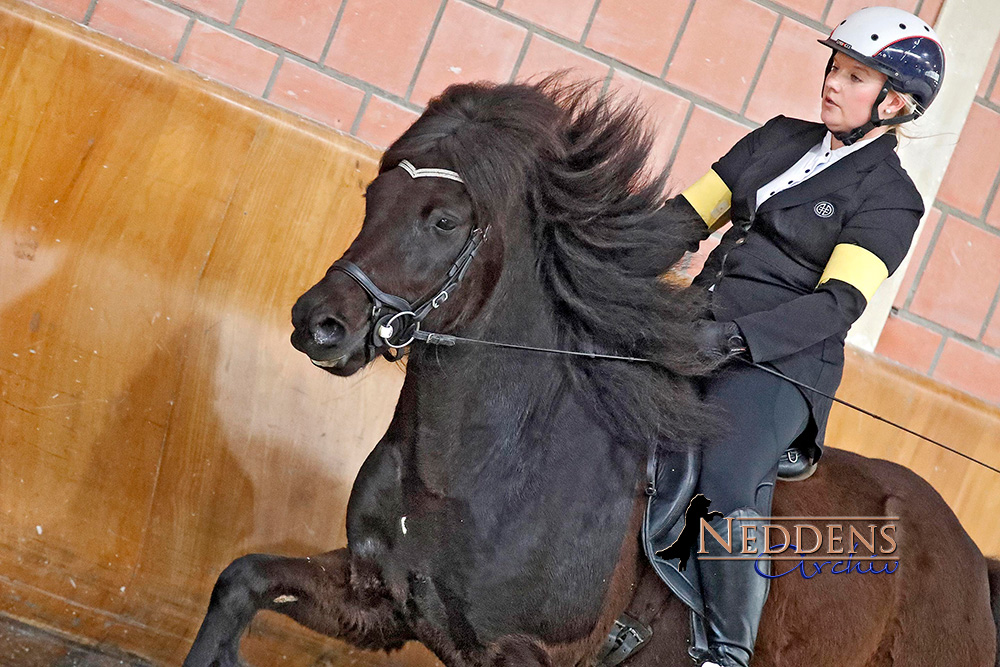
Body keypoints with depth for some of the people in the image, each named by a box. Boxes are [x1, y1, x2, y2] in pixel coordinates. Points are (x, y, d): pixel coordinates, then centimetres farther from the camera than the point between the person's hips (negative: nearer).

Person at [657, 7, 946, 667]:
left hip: (780, 362, -6)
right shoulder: (780, 138, 17)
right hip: (697, 333, 7)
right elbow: (688, 214, 16)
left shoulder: (891, 198, -1)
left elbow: (838, 304, -13)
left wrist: (732, 336, -26)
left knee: (726, 485, -32)